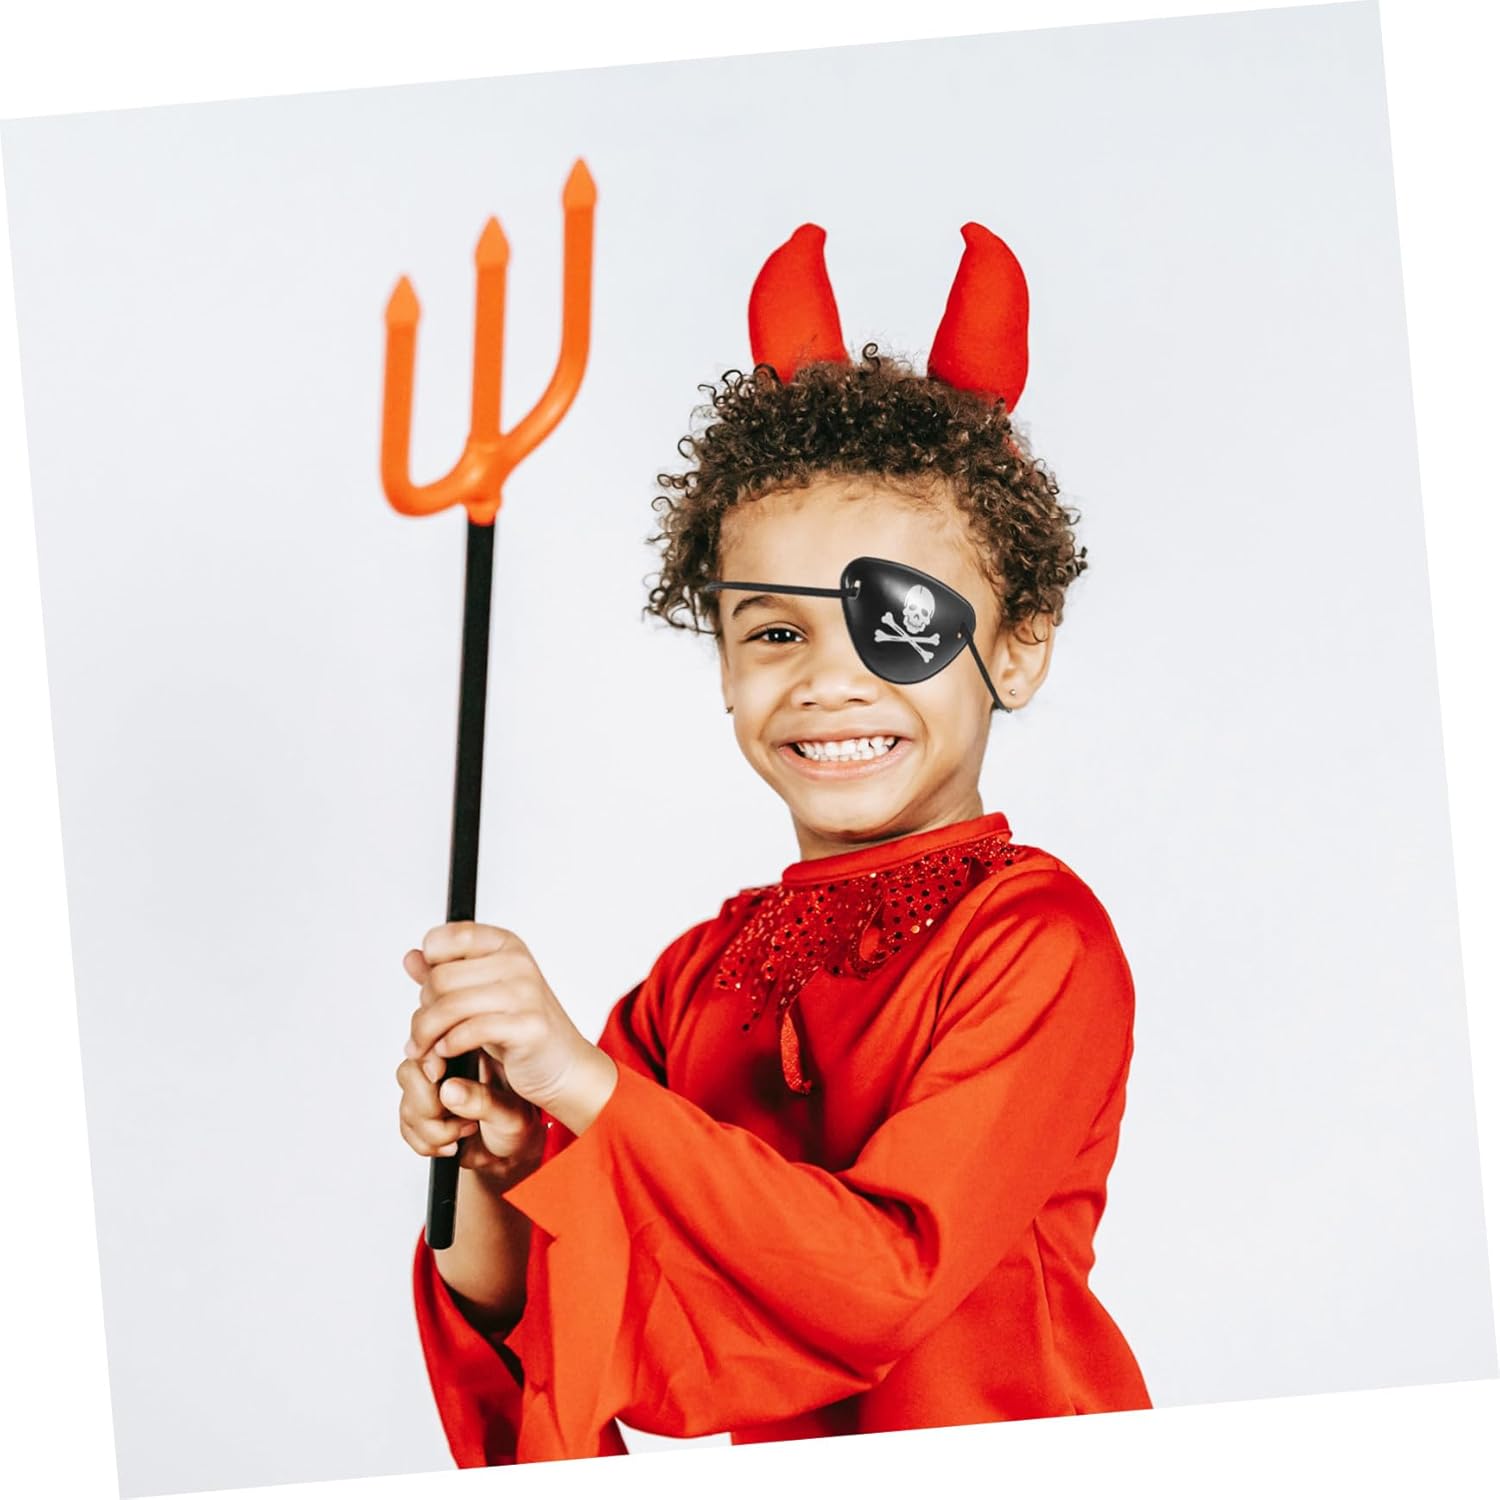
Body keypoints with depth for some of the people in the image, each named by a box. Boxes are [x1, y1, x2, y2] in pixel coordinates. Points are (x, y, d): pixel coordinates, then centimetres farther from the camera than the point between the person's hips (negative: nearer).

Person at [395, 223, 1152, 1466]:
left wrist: (584, 1083, -19)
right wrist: (497, 1175, -12)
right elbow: (529, 1362, 6)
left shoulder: (1036, 937, -5)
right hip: (753, 1483, 3)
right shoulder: (697, 975, 7)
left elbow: (886, 1280, -15)